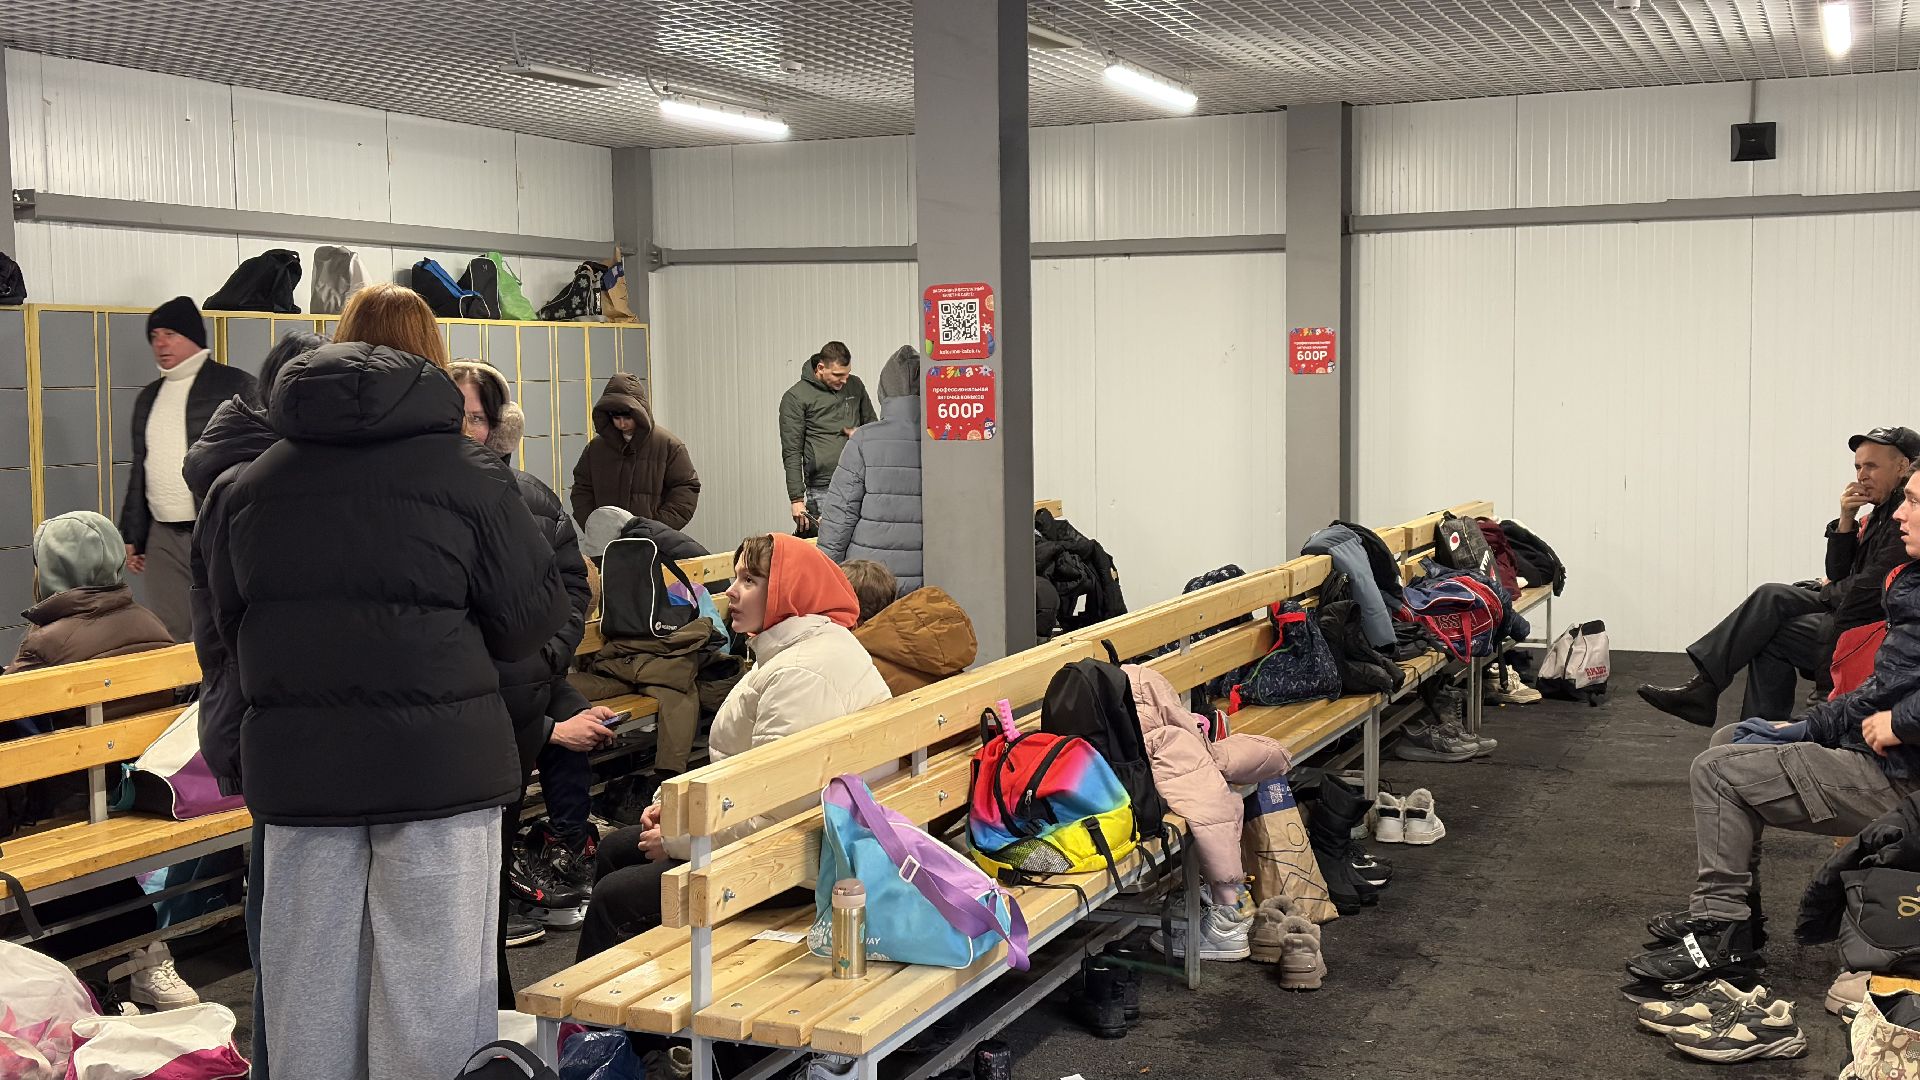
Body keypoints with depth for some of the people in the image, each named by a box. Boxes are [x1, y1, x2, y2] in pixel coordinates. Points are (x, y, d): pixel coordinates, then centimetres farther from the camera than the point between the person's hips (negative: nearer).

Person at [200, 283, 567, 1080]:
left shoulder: (253, 483, 5)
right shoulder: (468, 473, -7)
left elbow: (225, 625, 12)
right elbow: (535, 617, -4)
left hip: (297, 767, 4)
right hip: (437, 764, -3)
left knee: (310, 992, 14)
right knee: (432, 986, 4)